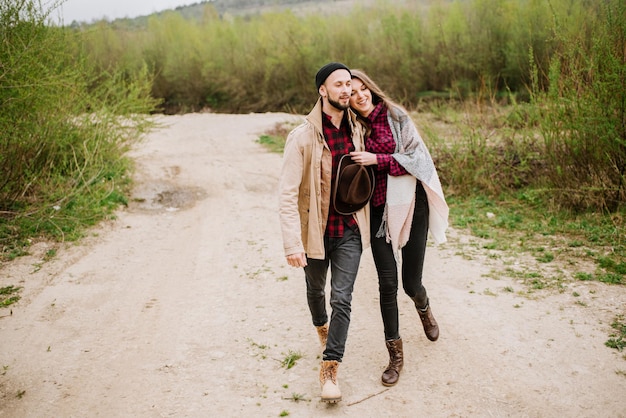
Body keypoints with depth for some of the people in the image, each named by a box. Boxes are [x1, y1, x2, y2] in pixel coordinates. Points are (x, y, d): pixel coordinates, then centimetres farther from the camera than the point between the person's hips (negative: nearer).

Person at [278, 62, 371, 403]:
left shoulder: (357, 129, -2)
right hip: (316, 231, -2)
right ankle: (321, 326, 54)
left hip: (350, 230, 2)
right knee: (315, 289, 21)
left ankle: (329, 369, 9)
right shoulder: (303, 136, -17)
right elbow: (287, 193, -19)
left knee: (342, 298, -3)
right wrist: (293, 243, -24)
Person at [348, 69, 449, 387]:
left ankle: (423, 305, 45)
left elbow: (415, 157, -10)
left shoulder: (395, 116, -4)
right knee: (387, 283, -3)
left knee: (410, 283, 5)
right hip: (379, 211, 2)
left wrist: (377, 160, -18)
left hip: (410, 205, -2)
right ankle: (395, 353, 14)